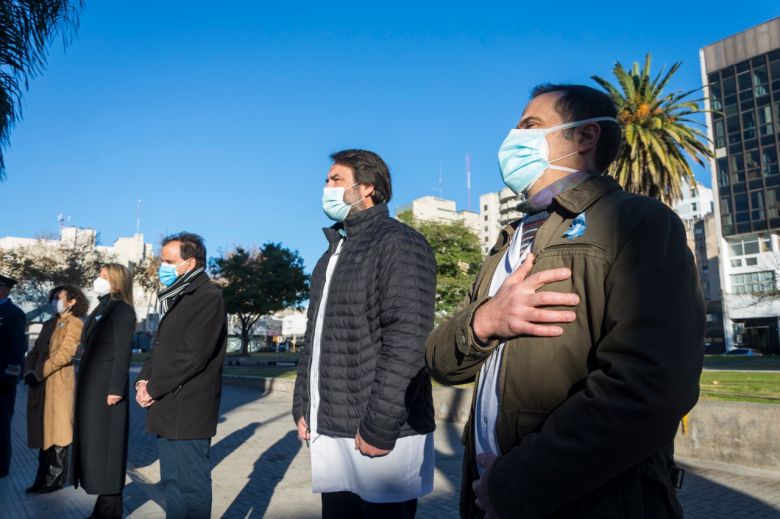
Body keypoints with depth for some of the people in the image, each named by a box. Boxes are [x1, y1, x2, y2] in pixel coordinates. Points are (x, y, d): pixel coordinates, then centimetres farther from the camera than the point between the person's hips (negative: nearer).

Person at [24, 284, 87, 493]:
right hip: (40, 384, 8)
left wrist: (38, 373, -17)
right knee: (44, 430, 12)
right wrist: (28, 371, 0)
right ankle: (43, 478, 21)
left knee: (57, 431, -1)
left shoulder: (74, 323, -5)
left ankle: (55, 479, 8)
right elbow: (35, 351, 18)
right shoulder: (49, 324, 20)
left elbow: (64, 354, -15)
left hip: (59, 383, -8)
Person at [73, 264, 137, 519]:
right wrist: (84, 384, 14)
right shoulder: (101, 308, 15)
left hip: (106, 386, -9)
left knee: (106, 442, -2)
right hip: (91, 384, 9)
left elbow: (123, 352, -16)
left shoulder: (122, 310, -10)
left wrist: (116, 389, -20)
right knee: (94, 441, 12)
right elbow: (91, 348, 16)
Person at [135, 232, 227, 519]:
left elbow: (192, 355, -20)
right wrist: (144, 380, 3)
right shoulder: (176, 298, 17)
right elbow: (160, 346, 19)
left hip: (187, 412, -9)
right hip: (168, 409, 9)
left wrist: (153, 389, -12)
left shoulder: (208, 297, -14)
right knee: (172, 481, 18)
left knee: (191, 485, 0)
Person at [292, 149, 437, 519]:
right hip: (329, 433, 8)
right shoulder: (333, 254, 18)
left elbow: (407, 342, -18)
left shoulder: (399, 243, -8)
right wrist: (302, 406, 14)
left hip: (378, 435, -7)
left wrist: (379, 428, -20)